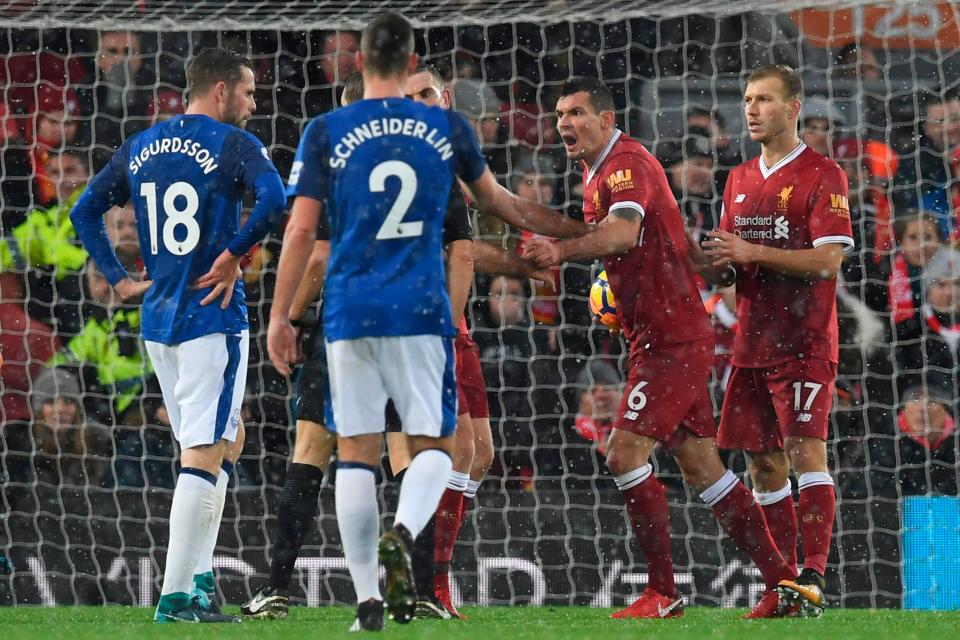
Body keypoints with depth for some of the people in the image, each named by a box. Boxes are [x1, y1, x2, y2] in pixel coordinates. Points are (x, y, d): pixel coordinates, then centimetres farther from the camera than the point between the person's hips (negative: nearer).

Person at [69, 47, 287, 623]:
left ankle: (200, 576, 14)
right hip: (213, 317, -7)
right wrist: (234, 253, -14)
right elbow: (274, 200, -25)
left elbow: (84, 212, 17)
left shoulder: (140, 148, 12)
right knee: (205, 453, -5)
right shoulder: (233, 144, -8)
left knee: (227, 438, 20)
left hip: (157, 317, 7)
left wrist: (119, 280, 15)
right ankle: (177, 596, -8)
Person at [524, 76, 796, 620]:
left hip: (672, 340, -10)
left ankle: (663, 592, -9)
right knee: (701, 468, 10)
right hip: (662, 338, 10)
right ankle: (781, 579, 14)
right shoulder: (597, 172, 17)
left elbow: (623, 232, -33)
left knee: (625, 454, -14)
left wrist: (562, 252, -47)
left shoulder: (627, 163, -15)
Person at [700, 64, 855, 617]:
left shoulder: (822, 175, -5)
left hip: (805, 343, -7)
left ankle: (814, 578, -22)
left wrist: (753, 253, -19)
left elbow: (828, 261, -14)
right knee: (764, 466, 6)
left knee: (806, 451, -16)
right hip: (753, 342, 7)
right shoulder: (740, 180, 16)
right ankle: (783, 582, 11)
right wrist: (717, 261, 0)